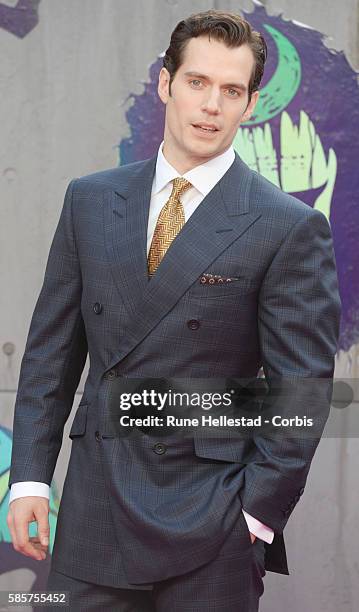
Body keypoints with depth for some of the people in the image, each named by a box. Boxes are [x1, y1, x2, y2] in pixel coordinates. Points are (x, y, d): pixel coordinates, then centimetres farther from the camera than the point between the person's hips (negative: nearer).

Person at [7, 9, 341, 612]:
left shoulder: (291, 228, -6)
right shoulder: (89, 200, 7)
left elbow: (301, 387, -5)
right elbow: (51, 348, 9)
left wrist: (257, 514, -9)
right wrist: (29, 475, 3)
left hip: (211, 523, -3)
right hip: (93, 512, 3)